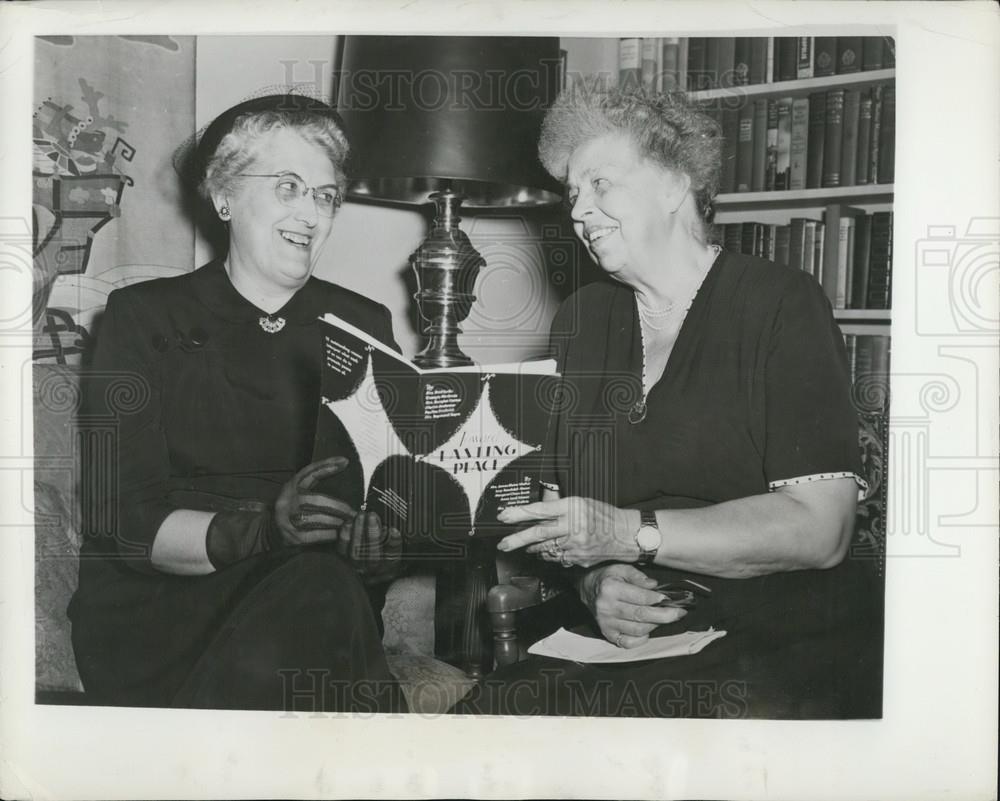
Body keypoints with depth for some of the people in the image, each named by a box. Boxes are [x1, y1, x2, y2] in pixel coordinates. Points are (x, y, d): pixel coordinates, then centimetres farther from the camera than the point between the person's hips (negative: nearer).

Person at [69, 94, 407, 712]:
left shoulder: (365, 326, 14)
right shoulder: (145, 318, 6)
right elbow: (123, 521, -5)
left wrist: (388, 534, -20)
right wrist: (259, 530, -24)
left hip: (307, 595, 3)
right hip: (157, 608, -2)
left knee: (323, 593, -33)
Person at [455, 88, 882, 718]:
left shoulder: (782, 304, -4)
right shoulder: (580, 320, 13)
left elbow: (819, 528, -13)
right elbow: (554, 501, 10)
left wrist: (629, 533, -18)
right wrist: (594, 579, -12)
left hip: (778, 650, -3)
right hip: (616, 644, 4)